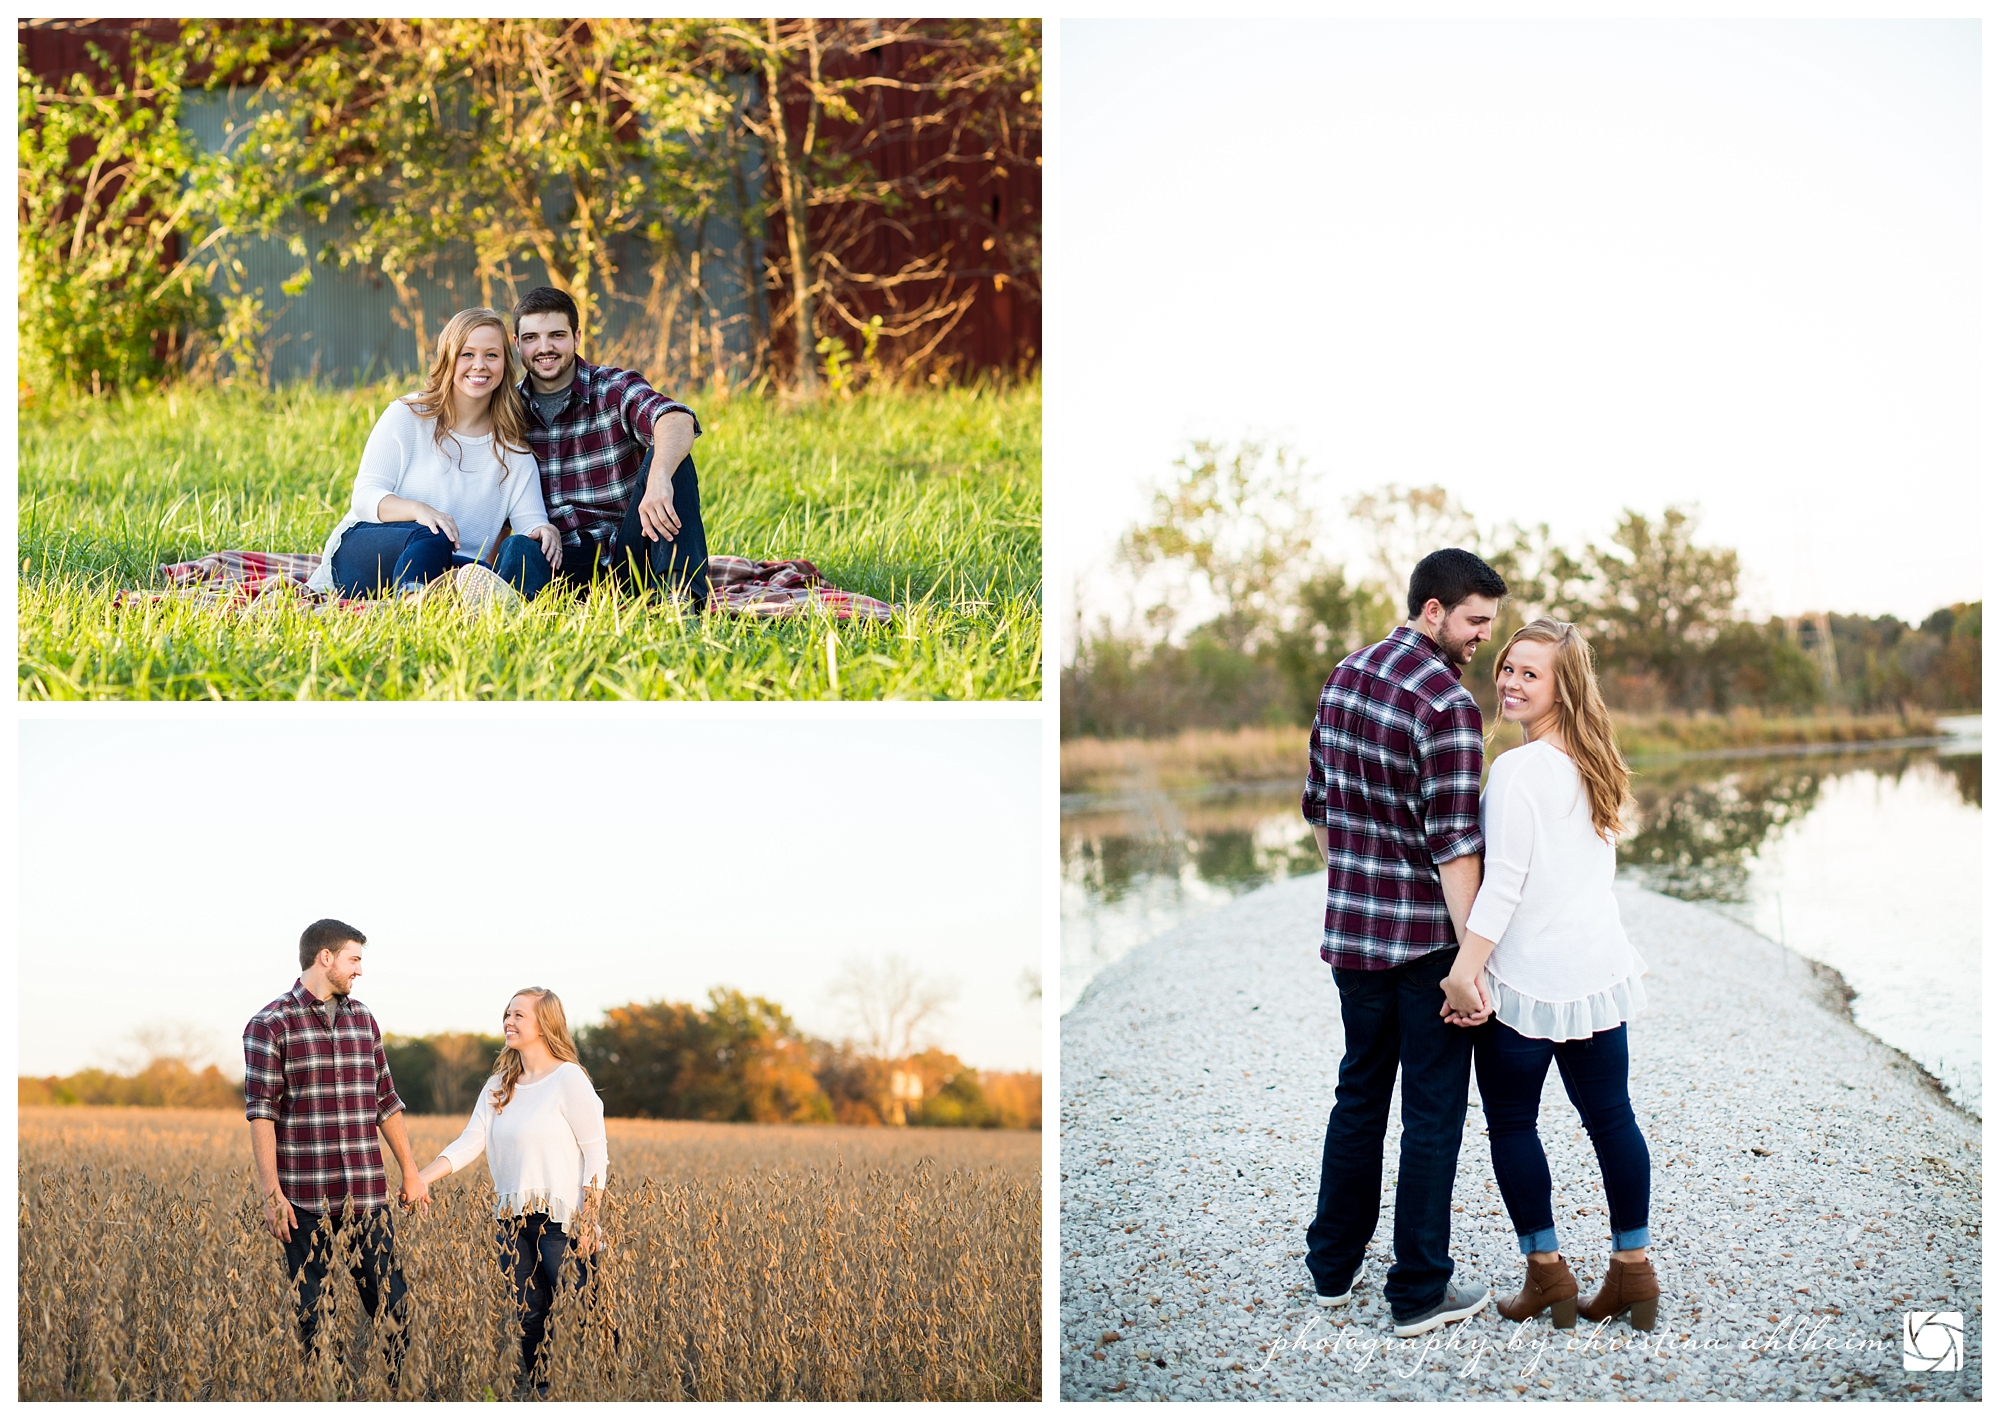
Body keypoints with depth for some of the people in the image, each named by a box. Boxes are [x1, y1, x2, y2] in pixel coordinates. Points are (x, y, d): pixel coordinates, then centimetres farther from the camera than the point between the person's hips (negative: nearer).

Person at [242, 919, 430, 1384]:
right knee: (307, 1312, 2)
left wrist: (410, 1171, 17)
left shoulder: (363, 1020, 14)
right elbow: (261, 1112, -9)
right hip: (305, 1196, -5)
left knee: (391, 1303, 1)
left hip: (367, 1191, 5)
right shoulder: (270, 1025, -5)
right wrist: (271, 1193, -15)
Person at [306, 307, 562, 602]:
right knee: (430, 539, -38)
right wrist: (418, 510, -26)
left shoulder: (512, 446, 13)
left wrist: (546, 531, -25)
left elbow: (529, 519, 2)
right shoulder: (407, 415, 4)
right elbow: (365, 495, -4)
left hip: (452, 568, 3)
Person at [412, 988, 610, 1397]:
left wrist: (589, 1218, -15)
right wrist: (421, 1178, -10)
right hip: (514, 1222, 7)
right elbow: (469, 1143, 4)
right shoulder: (498, 1087, 13)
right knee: (529, 1320, 8)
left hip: (562, 1220, -6)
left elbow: (596, 1152, -9)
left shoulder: (569, 1079, -7)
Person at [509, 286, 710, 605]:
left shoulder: (616, 389, -1)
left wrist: (659, 478, -46)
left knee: (665, 452, -24)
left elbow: (677, 420, -24)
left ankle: (682, 590, -35)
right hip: (564, 563, 0)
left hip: (629, 554, 0)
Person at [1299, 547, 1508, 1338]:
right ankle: (1418, 1292, 9)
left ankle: (1334, 1266, 28)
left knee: (1359, 1094, 19)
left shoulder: (1343, 678, 6)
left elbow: (1318, 805, 13)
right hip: (1427, 938, -7)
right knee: (1433, 1110, 3)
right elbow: (1452, 844, -21)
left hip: (1352, 928, 7)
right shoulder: (1446, 704, -19)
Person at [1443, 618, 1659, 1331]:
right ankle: (1633, 1272, 15)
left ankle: (1547, 1272, 11)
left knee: (1511, 1123, 6)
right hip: (1599, 969, 8)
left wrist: (1465, 971, -17)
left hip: (1526, 976, -8)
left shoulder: (1519, 770, -17)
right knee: (1610, 1117, 11)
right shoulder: (1594, 765, 8)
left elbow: (1503, 884, -20)